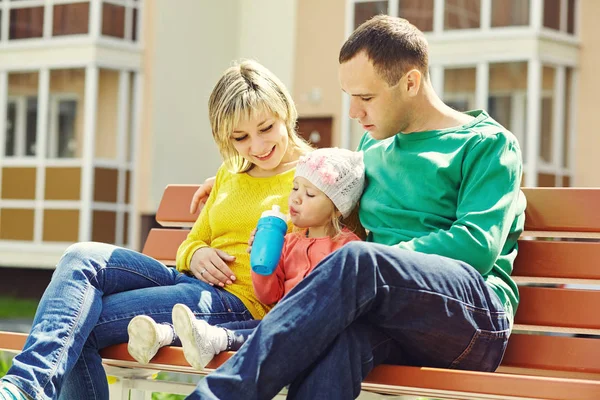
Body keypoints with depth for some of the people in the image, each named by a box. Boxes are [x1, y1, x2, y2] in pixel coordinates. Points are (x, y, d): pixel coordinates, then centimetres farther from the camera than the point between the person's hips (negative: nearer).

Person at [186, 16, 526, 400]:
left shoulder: (489, 143, 6)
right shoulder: (374, 144, 27)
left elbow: (478, 245, -9)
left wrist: (375, 262, -14)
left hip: (477, 310, -4)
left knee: (357, 260, -36)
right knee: (335, 331, -37)